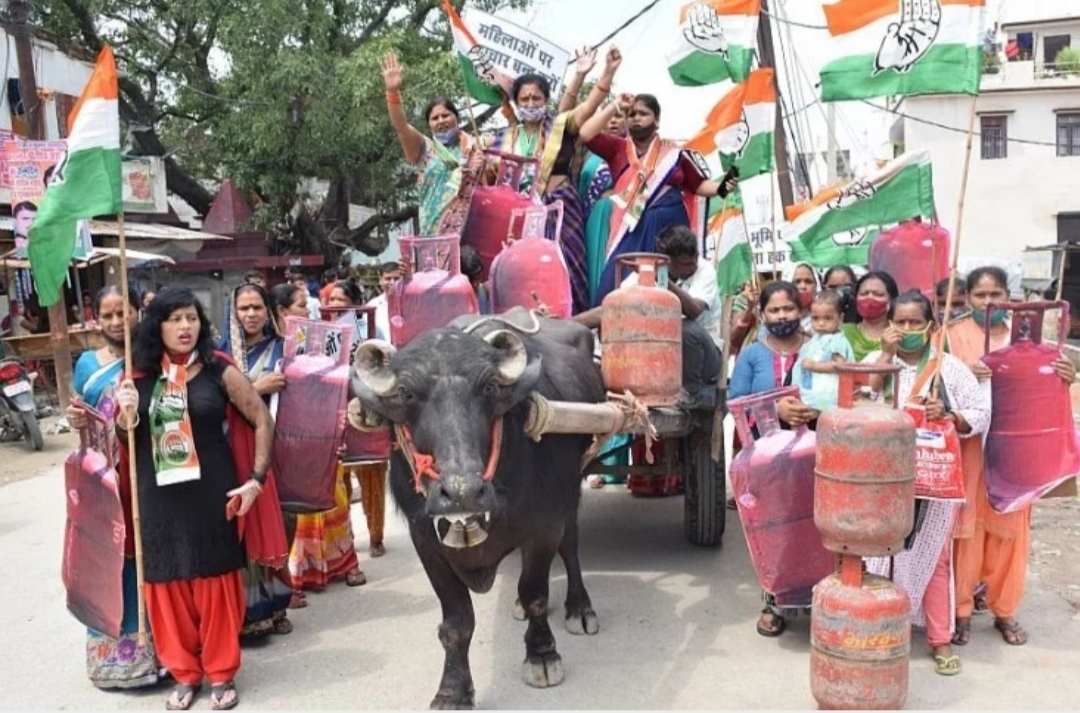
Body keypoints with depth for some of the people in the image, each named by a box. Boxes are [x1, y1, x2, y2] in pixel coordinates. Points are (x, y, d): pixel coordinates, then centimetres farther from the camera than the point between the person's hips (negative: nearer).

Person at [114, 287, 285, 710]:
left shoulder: (220, 372, -4)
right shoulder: (139, 377, 3)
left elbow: (262, 422, 0)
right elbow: (125, 444, 12)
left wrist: (256, 480, -6)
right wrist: (126, 418, -10)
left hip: (212, 495, -2)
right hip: (159, 500, 2)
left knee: (216, 584, 7)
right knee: (168, 587, 9)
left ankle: (221, 673, 24)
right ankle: (184, 674, 28)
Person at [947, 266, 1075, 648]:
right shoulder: (954, 335, 0)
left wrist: (1064, 378, -7)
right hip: (968, 446, -3)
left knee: (1010, 530, 9)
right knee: (966, 528, -1)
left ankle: (1005, 611, 23)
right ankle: (961, 611, 12)